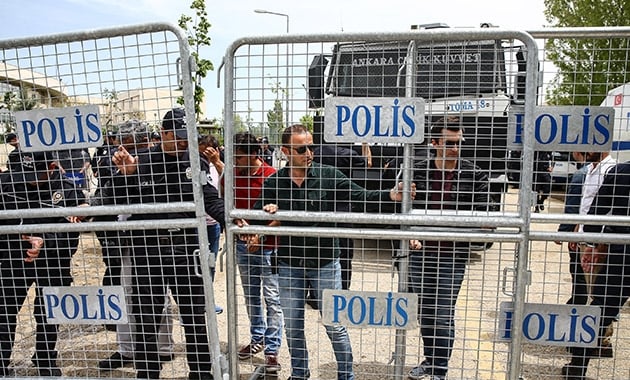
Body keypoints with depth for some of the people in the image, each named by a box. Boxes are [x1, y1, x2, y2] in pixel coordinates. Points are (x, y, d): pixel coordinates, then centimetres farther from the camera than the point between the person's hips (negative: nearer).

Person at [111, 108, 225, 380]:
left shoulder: (195, 164, 1)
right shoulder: (140, 163, 0)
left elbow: (211, 200, -7)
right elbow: (120, 203, -1)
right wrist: (125, 174, -19)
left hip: (185, 251, 0)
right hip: (146, 253, 0)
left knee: (195, 320, 11)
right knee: (146, 322, 13)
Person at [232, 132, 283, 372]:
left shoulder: (272, 176, -12)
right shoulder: (232, 175, 3)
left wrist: (260, 235, -18)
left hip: (267, 246, -5)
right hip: (243, 244, 5)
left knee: (272, 299, -1)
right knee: (251, 296, 17)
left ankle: (272, 350, 9)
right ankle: (257, 338, 34)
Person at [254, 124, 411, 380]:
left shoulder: (328, 175, -7)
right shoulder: (274, 183, -1)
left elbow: (361, 196, -13)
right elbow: (255, 215, 4)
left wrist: (391, 195, -29)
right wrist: (266, 210, -20)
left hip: (325, 263, -2)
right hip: (289, 265, 3)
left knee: (335, 325, 6)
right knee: (292, 327, 16)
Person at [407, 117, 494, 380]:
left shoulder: (474, 175, -5)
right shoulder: (417, 171, -1)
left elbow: (485, 213, -3)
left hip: (453, 255, -3)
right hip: (420, 253, 3)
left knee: (443, 315, 4)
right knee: (424, 311, 17)